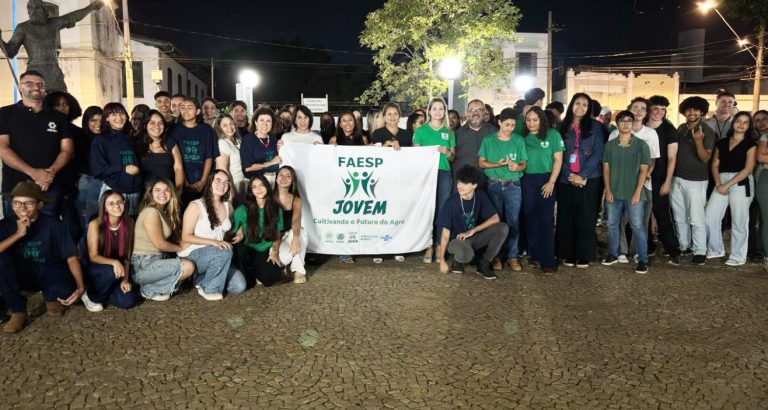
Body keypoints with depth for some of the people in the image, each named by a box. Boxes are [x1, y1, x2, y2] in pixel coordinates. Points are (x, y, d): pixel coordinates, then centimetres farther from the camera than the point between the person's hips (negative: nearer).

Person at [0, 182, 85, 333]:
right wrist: (18, 234, -26)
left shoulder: (54, 225, -13)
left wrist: (80, 287, -26)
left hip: (51, 275, -2)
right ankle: (18, 311, -14)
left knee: (66, 293, -35)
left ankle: (50, 297, 6)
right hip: (23, 275, 2)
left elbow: (71, 257, -14)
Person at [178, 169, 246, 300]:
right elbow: (186, 237, -14)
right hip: (193, 255, -6)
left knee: (239, 286, -14)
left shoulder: (228, 206, 6)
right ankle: (209, 289, -14)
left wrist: (239, 235, 1)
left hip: (216, 257, 6)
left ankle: (203, 279, 9)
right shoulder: (196, 206, -12)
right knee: (224, 252, -37)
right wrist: (213, 242, -25)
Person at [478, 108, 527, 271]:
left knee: (513, 221, 0)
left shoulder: (519, 140, 3)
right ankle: (495, 255, 13)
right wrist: (497, 164, -16)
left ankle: (512, 256, 8)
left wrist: (518, 167, -19)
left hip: (513, 185, 0)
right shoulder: (488, 140, 2)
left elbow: (524, 163, 3)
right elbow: (482, 163, 0)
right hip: (494, 184, 0)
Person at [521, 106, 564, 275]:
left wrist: (551, 182, -9)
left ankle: (548, 261, -1)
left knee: (546, 219, -4)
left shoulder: (552, 134, 0)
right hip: (527, 181, 3)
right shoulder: (523, 136, 7)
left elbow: (558, 160, -3)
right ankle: (534, 255, 15)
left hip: (545, 180, -3)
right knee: (531, 218, 5)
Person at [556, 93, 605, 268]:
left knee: (586, 218, 2)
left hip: (589, 179, -2)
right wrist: (570, 175, -9)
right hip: (566, 179, 2)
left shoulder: (595, 127, 4)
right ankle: (568, 254, 12)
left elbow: (598, 153, -3)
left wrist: (582, 175, -13)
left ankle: (584, 255, 9)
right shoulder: (563, 127, 8)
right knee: (566, 217, 3)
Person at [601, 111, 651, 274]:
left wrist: (637, 193, -11)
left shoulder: (641, 144, -4)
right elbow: (606, 168, 5)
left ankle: (643, 260, 6)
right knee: (612, 224, 12)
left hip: (634, 193, -3)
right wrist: (608, 190, -2)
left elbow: (643, 170, -5)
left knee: (637, 227, -1)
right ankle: (613, 254, 26)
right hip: (614, 193, 3)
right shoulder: (610, 144, 3)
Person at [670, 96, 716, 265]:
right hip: (677, 179, 6)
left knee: (696, 218, -5)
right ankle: (683, 246, 25)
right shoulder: (681, 129, 8)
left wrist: (698, 140, -30)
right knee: (679, 216, 13)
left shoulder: (707, 131, -9)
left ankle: (700, 252, 2)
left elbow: (705, 158, -15)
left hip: (696, 180, -6)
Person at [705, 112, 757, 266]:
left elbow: (748, 169, -8)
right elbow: (715, 165, 9)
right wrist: (718, 184, -7)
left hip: (741, 184, -4)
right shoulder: (721, 142, 13)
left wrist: (727, 185, -12)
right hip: (721, 182, 4)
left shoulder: (750, 144, 1)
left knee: (738, 221, 1)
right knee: (710, 217, 1)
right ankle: (716, 249, 19)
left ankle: (738, 256, 13)